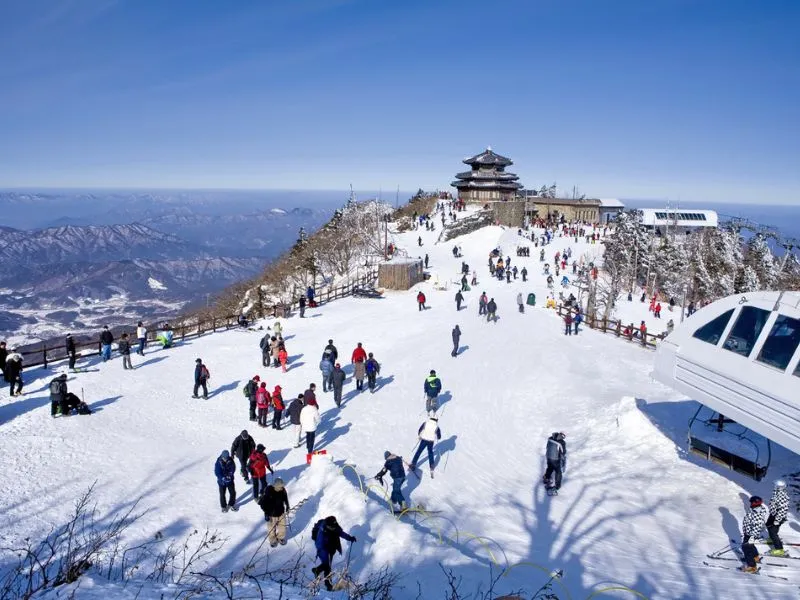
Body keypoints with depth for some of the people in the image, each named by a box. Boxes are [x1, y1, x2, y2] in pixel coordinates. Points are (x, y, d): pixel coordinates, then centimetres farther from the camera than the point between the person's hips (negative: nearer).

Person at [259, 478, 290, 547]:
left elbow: (285, 497, 6)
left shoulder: (282, 490, -16)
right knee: (271, 529, 16)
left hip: (281, 513, 4)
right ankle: (272, 540, 43)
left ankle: (281, 538, 47)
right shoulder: (268, 491, -30)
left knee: (282, 527, 18)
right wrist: (266, 513, -19)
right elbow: (262, 503, -20)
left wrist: (287, 506, 13)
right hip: (271, 515, -4)